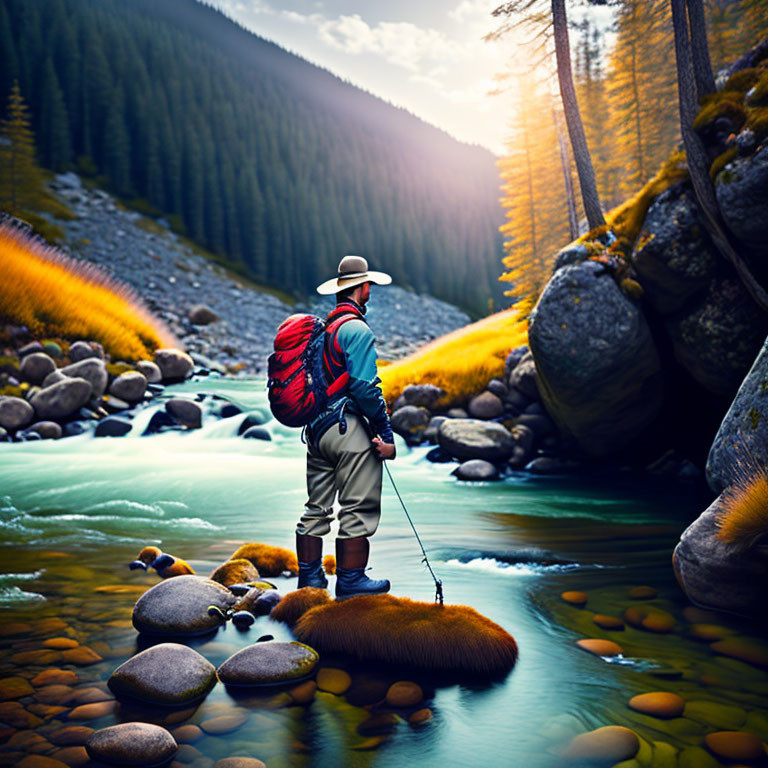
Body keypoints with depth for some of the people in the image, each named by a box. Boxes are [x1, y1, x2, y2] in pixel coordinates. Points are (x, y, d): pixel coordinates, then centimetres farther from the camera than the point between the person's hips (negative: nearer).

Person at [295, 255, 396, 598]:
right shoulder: (357, 330, -14)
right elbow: (364, 387, -21)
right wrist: (386, 435, -16)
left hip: (316, 427, 9)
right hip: (348, 428, -9)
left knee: (316, 507, 16)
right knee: (358, 508, 2)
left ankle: (309, 575, 25)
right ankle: (351, 579, 10)